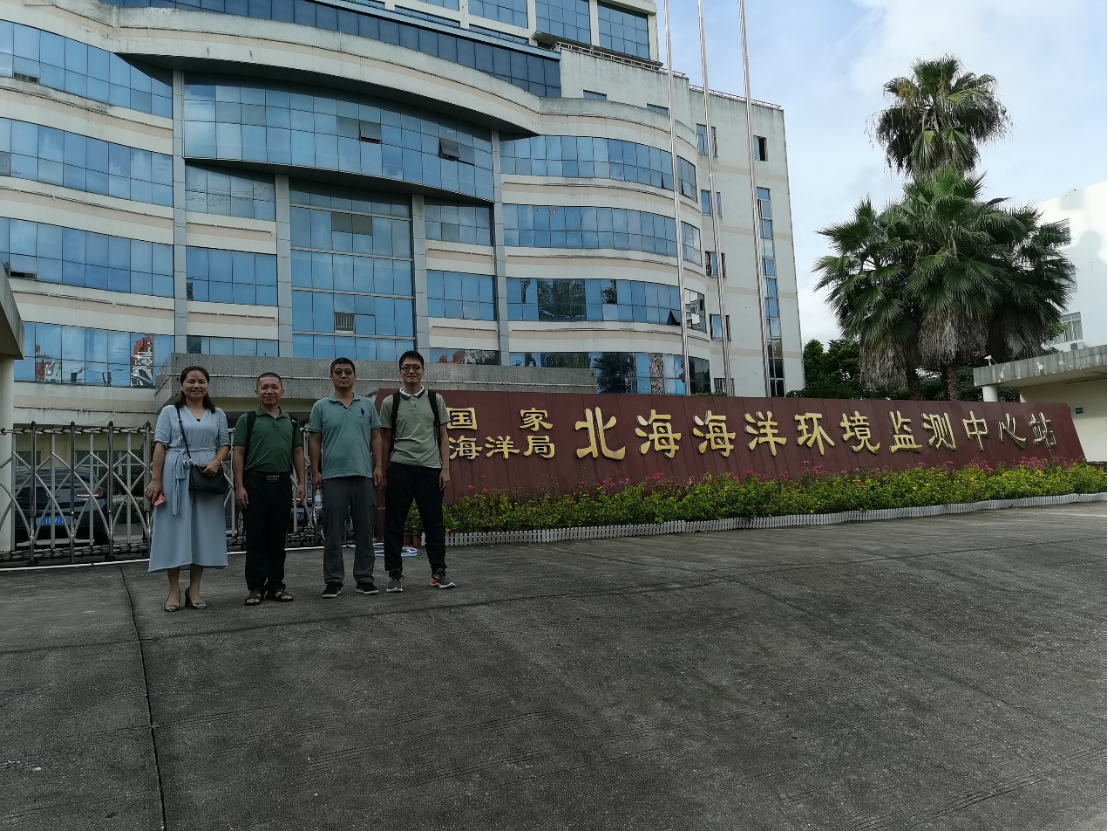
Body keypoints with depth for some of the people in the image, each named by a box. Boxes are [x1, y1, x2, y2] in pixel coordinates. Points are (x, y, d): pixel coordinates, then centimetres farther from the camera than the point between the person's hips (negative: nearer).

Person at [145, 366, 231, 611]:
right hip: (176, 477, -2)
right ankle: (174, 590, 7)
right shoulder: (170, 411, 7)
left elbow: (225, 444, 11)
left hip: (207, 477, 2)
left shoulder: (218, 414, 14)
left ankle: (194, 589, 11)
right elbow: (160, 446, 1)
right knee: (175, 529, -1)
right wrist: (155, 479, -8)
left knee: (203, 531, 3)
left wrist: (217, 461, -11)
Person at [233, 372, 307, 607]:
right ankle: (256, 587, 7)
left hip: (282, 483, 3)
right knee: (256, 537, 0)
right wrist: (239, 486, -10)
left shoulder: (291, 422, 12)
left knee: (278, 537, 8)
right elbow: (238, 454, -2)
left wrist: (301, 482, 5)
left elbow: (298, 453, 14)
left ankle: (276, 585, 15)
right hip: (255, 483, -3)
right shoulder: (247, 419, 1)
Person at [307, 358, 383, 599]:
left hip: (364, 475, 2)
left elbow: (376, 438, 10)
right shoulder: (321, 406, 5)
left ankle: (364, 577, 13)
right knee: (333, 531, 2)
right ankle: (333, 580, 9)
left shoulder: (367, 405, 10)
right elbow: (314, 441, 4)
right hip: (333, 477, -2)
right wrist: (315, 472, -2)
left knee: (364, 530, 5)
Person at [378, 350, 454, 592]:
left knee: (434, 522, 4)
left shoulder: (435, 400, 6)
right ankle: (395, 574, 11)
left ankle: (439, 572, 13)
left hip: (430, 469, 0)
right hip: (400, 469, 0)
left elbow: (443, 437, 6)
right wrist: (382, 471, 4)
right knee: (394, 524, 2)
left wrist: (445, 469, -1)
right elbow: (386, 440, 8)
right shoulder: (390, 403, 5)